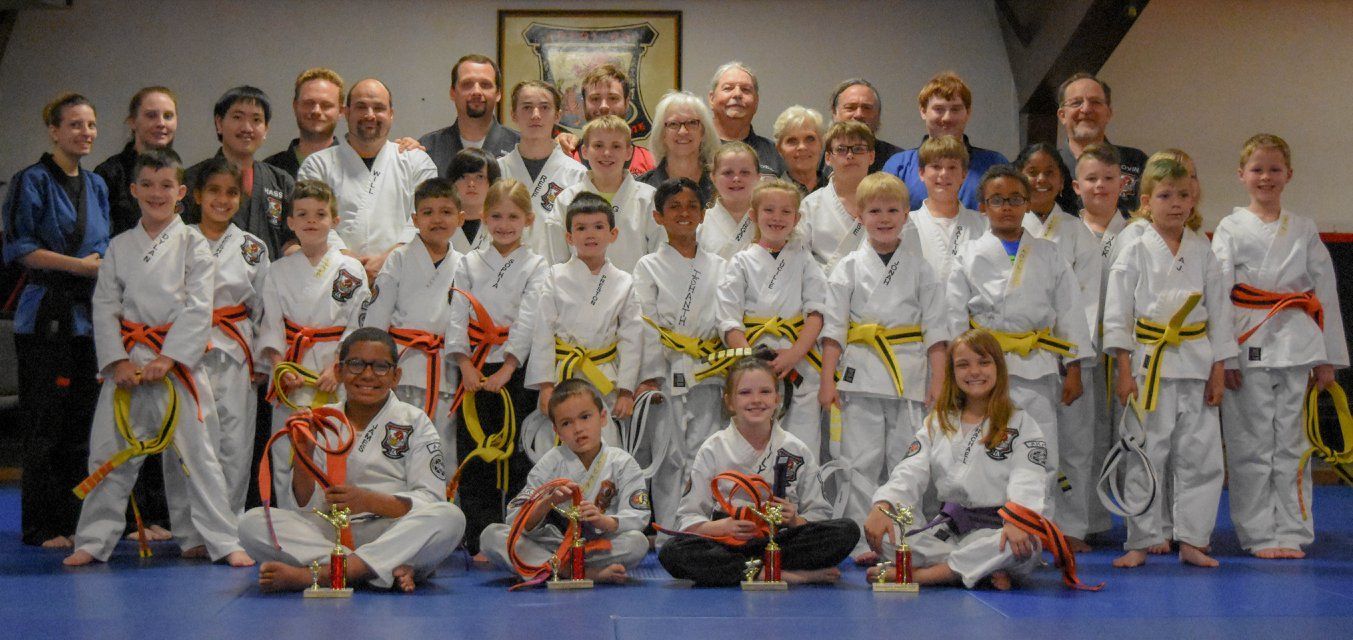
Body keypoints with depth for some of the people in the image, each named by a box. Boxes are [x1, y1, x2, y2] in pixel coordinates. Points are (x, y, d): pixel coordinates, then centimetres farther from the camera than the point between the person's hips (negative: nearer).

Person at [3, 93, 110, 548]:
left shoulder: (96, 186, 16)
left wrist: (104, 264, 0)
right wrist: (79, 264, -14)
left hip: (88, 316, 7)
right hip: (46, 317, -6)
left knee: (80, 426, 8)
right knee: (44, 429, -3)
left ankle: (72, 523, 16)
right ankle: (41, 527, 3)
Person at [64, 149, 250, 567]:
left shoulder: (193, 245, 2)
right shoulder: (119, 247, 10)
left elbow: (198, 310, -5)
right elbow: (104, 308, 5)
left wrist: (167, 359, -14)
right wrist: (117, 361, -7)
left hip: (179, 359, -3)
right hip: (127, 362, 3)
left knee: (194, 450, -2)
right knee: (110, 449, 4)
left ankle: (221, 542, 4)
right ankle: (94, 541, 14)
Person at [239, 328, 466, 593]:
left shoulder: (414, 422, 7)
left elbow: (430, 501, -4)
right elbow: (304, 505, 8)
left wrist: (368, 501, -20)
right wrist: (304, 456, -10)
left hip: (396, 536, -1)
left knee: (450, 518, -32)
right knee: (253, 522, -21)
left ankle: (309, 575, -37)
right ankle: (390, 570, -30)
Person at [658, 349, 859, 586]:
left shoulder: (797, 451, 9)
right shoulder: (713, 450, 5)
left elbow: (819, 515, 9)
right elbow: (689, 518, 2)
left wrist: (795, 520, -13)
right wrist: (724, 526, -17)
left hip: (780, 543, 1)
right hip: (728, 545, 0)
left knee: (847, 531, -22)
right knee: (672, 552, -33)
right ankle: (790, 575, -31)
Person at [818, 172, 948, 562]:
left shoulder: (919, 266, 8)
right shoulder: (849, 267, 6)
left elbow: (935, 325, 6)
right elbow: (833, 326, 4)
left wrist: (938, 380, -1)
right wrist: (827, 380, -3)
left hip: (910, 374, 1)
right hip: (860, 374, -1)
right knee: (861, 461, -3)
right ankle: (864, 542, 1)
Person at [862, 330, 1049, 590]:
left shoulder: (1020, 423, 3)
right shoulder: (938, 423, 15)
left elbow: (1027, 481, -13)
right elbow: (910, 473, 1)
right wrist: (882, 505, -22)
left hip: (999, 527, -3)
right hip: (950, 527, 3)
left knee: (1021, 546, -39)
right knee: (884, 537, -23)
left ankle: (922, 573, -32)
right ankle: (987, 571, -27)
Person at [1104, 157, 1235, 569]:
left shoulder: (1203, 252, 6)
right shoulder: (1134, 253, -2)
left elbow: (1219, 312, 8)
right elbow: (1117, 314, -3)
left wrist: (1218, 372, 4)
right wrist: (1124, 371, -8)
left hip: (1196, 365, 3)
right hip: (1149, 364, -3)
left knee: (1201, 454, 4)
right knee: (1144, 456, 1)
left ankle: (1192, 541, 13)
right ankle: (1144, 541, 12)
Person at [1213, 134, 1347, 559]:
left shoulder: (1304, 231, 11)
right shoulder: (1231, 229, 2)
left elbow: (1325, 292, 11)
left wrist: (1328, 358, 8)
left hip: (1295, 348, 2)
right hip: (1247, 347, -2)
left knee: (1289, 443, 5)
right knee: (1250, 444, 0)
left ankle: (1290, 532, 11)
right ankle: (1259, 535, 7)